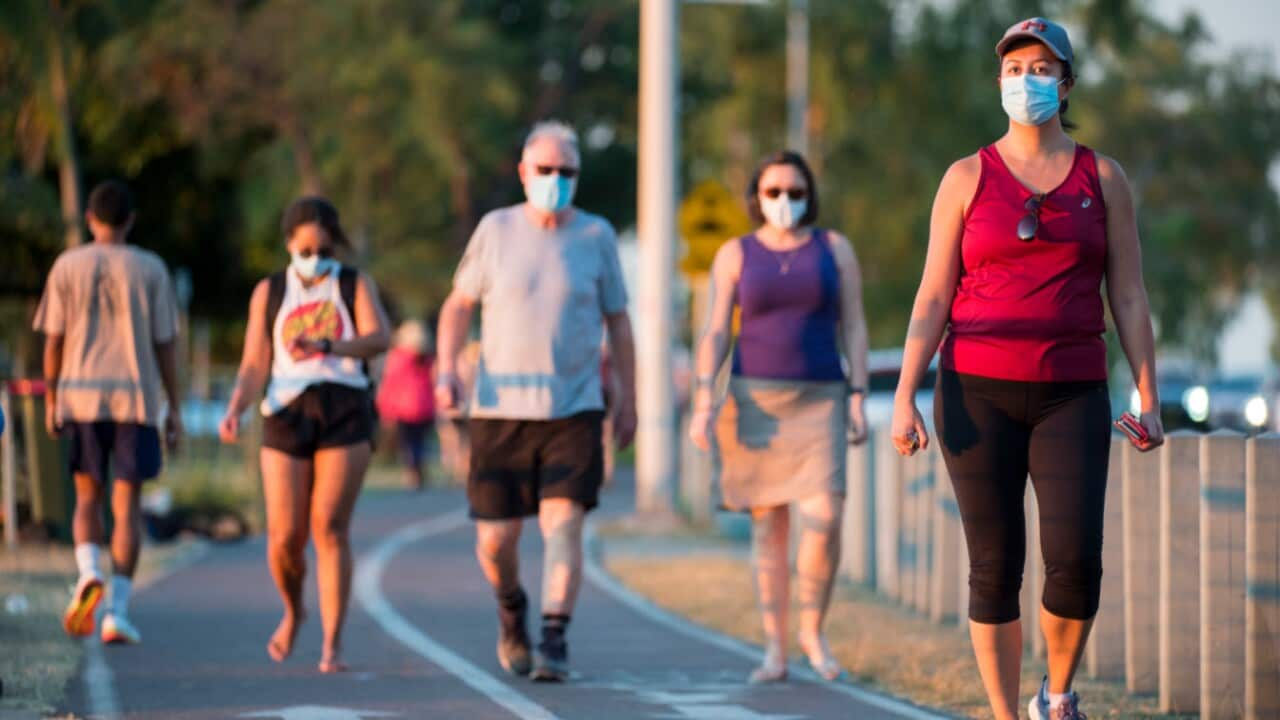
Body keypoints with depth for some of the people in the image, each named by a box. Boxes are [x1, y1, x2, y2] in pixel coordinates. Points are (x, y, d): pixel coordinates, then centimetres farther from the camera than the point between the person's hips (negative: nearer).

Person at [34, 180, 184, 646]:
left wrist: (51, 402, 10)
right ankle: (117, 611, -4)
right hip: (136, 398, -1)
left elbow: (53, 341, 2)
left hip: (81, 398, 1)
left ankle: (89, 574, -13)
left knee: (88, 498, 14)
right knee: (127, 505, 3)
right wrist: (175, 409, 5)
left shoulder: (67, 267, 2)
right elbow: (165, 344, 0)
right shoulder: (150, 270, 0)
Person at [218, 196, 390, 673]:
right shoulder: (269, 293, 13)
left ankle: (332, 645, -7)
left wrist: (323, 346, -27)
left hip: (344, 413, -1)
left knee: (330, 529, -11)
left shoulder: (356, 285, 9)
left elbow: (379, 338, -10)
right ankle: (293, 612, 26)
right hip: (287, 414, 2)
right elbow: (254, 366, 8)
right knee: (284, 536, -4)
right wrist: (234, 412, -12)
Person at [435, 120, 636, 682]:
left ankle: (554, 644, -17)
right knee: (495, 540, 3)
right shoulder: (496, 230, 3)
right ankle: (511, 609, 34)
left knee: (563, 523, -16)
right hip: (500, 410, 1)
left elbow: (618, 322, 10)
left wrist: (629, 400, 8)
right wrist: (446, 371, -6)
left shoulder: (596, 236, 3)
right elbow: (458, 305, 9)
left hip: (575, 409, -1)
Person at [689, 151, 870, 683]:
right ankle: (775, 651, 6)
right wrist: (703, 404, -12)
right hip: (755, 401, 0)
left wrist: (858, 400, -5)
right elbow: (716, 334, -1)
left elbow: (854, 329, 3)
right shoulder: (735, 255, 4)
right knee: (768, 527, 1)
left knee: (823, 520, -15)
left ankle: (812, 629, 4)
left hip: (818, 404, 0)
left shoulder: (835, 249, 4)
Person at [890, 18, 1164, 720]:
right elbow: (933, 299, 1)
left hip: (1070, 398, 1)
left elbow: (1129, 298, 6)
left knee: (1075, 561, -13)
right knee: (995, 570, -3)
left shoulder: (1103, 178, 6)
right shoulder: (967, 178, 3)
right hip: (979, 394, -1)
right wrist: (904, 398, -9)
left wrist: (1149, 400, -2)